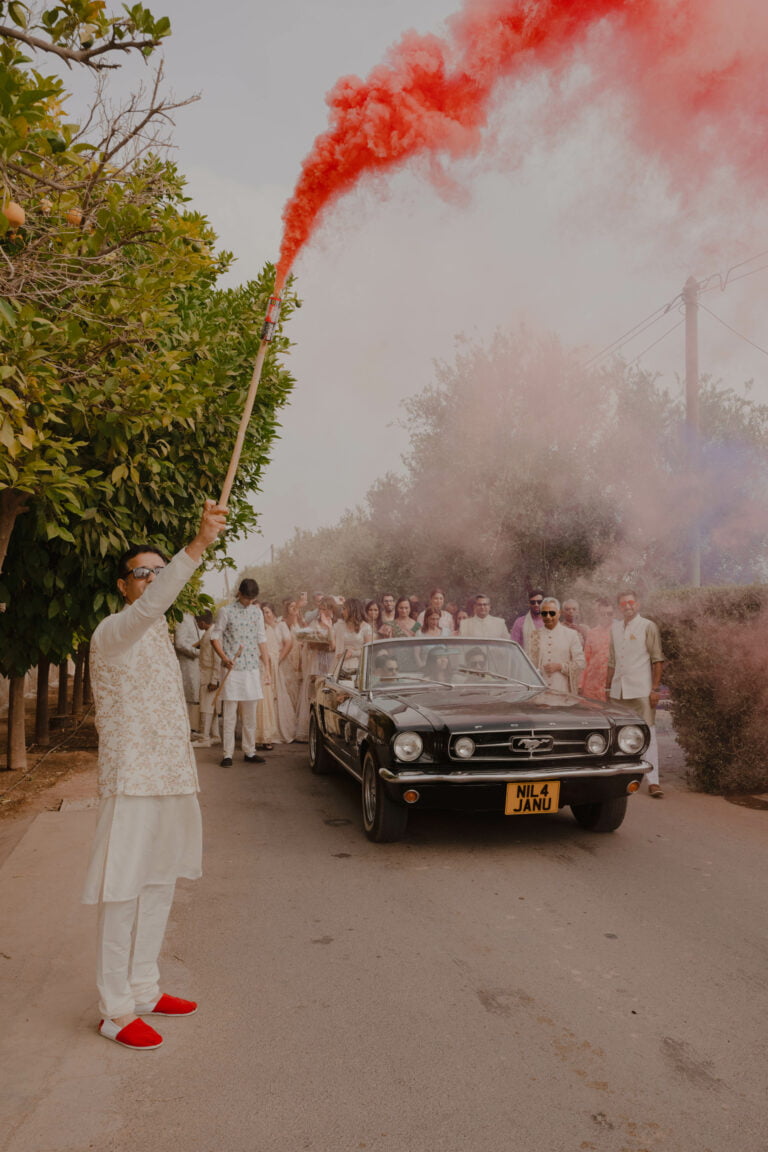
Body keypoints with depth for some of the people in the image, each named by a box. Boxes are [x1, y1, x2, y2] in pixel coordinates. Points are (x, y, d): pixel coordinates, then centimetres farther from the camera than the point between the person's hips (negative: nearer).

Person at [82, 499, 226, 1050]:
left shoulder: (160, 636, 14)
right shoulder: (113, 632, -13)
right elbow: (147, 607, -37)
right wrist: (199, 545, -48)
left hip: (172, 782, 9)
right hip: (132, 784, -8)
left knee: (159, 888, 16)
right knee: (122, 894, 1)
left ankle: (145, 989, 30)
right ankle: (116, 1010, 14)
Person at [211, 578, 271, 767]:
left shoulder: (257, 612, 11)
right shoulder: (226, 611, -2)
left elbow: (261, 640, 14)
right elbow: (215, 637, 0)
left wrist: (267, 667, 10)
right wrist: (224, 658, -15)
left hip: (252, 669, 4)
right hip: (232, 669, -4)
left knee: (251, 715, 8)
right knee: (229, 715, -2)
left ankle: (249, 752, 17)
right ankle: (227, 754, 5)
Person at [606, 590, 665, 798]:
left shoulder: (648, 627, -2)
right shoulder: (615, 627, 14)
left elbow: (657, 660, -5)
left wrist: (655, 689, -12)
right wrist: (608, 687, 17)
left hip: (641, 690, -6)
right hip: (619, 690, 6)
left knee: (648, 733, -7)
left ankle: (653, 781, -7)